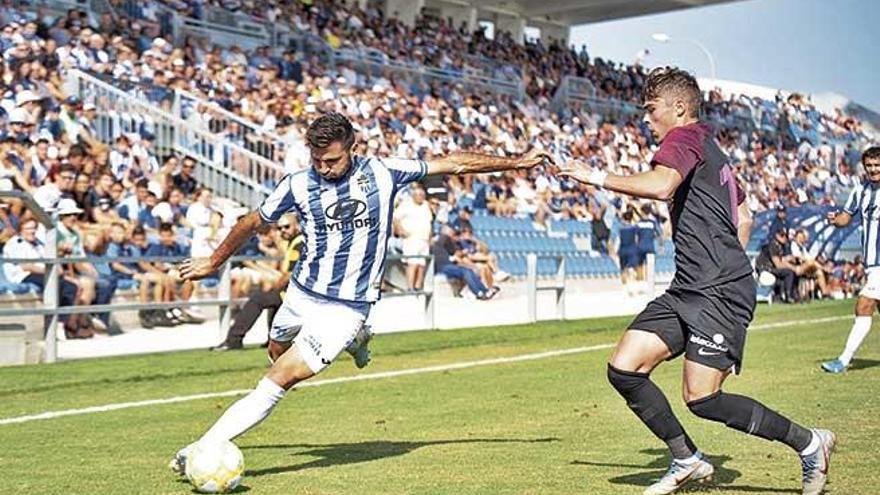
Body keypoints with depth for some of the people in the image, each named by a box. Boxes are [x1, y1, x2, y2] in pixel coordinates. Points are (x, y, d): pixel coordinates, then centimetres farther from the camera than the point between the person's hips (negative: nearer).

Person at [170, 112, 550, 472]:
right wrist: (213, 263, 22)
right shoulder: (298, 184, -3)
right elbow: (252, 223, 13)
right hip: (301, 294, 4)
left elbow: (452, 163, 4)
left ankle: (204, 449, -8)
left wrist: (516, 163, 8)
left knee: (279, 380, -10)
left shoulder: (382, 173, -5)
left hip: (346, 307, -3)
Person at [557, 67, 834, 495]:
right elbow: (744, 219, 31)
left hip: (718, 292, -10)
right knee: (624, 370, 0)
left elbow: (660, 186, -28)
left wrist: (596, 177, -19)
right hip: (687, 291, 10)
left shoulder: (686, 137, -7)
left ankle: (809, 443, 5)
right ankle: (687, 460, 10)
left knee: (701, 398, -12)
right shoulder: (710, 148, 24)